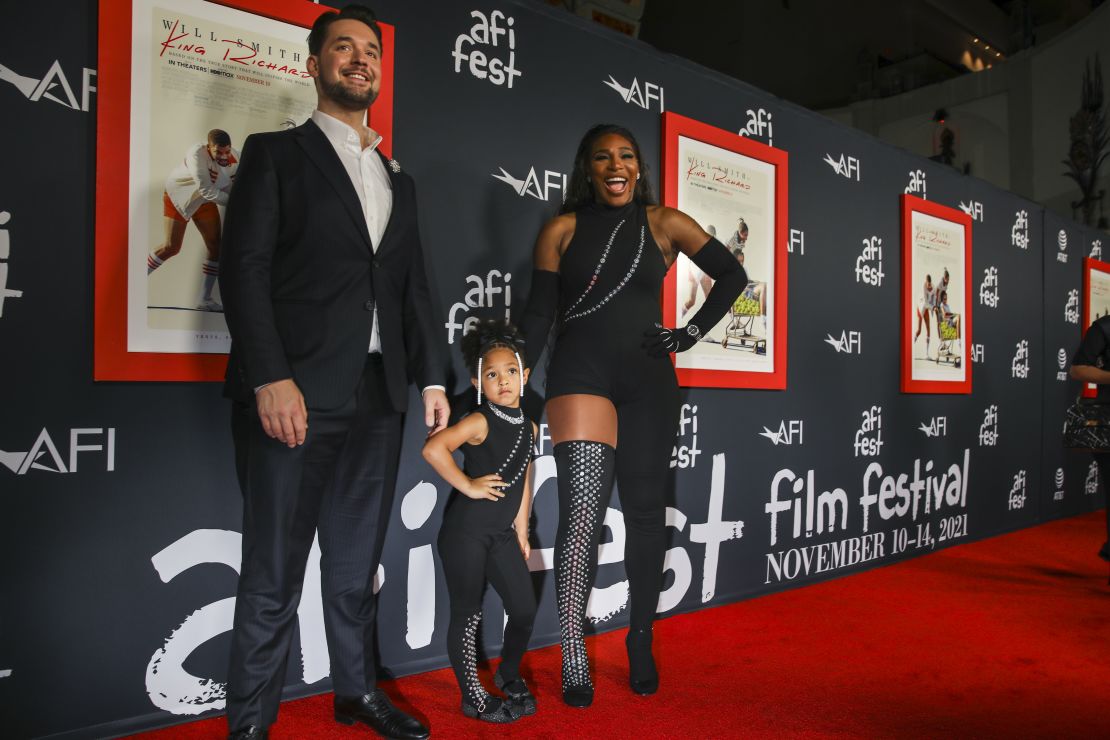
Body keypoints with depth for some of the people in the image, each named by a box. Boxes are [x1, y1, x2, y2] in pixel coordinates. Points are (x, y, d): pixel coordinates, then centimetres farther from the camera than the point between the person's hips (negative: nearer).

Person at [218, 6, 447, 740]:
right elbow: (244, 267, -6)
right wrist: (271, 379, -17)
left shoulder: (397, 178, 20)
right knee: (274, 571, 2)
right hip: (294, 395, -5)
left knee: (357, 562, 14)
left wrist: (433, 377, 8)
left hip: (377, 397, 5)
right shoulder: (275, 153, 5)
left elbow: (414, 287, 18)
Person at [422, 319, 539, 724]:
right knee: (467, 615, 5)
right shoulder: (479, 422, -15)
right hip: (466, 531, -6)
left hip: (502, 533, 7)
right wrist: (468, 485, -23)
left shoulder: (528, 427, 7)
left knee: (525, 610, 8)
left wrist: (521, 529, 16)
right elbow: (433, 448, -30)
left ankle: (509, 674, 35)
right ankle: (474, 697, 21)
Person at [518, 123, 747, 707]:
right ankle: (573, 661, -1)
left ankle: (641, 644, 22)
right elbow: (540, 312, 3)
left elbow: (732, 275, 13)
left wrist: (692, 333, 4)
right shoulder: (562, 230, 6)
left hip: (648, 379, 2)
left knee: (645, 511, 6)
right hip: (580, 375, -2)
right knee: (583, 511, -11)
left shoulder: (664, 223, 7)